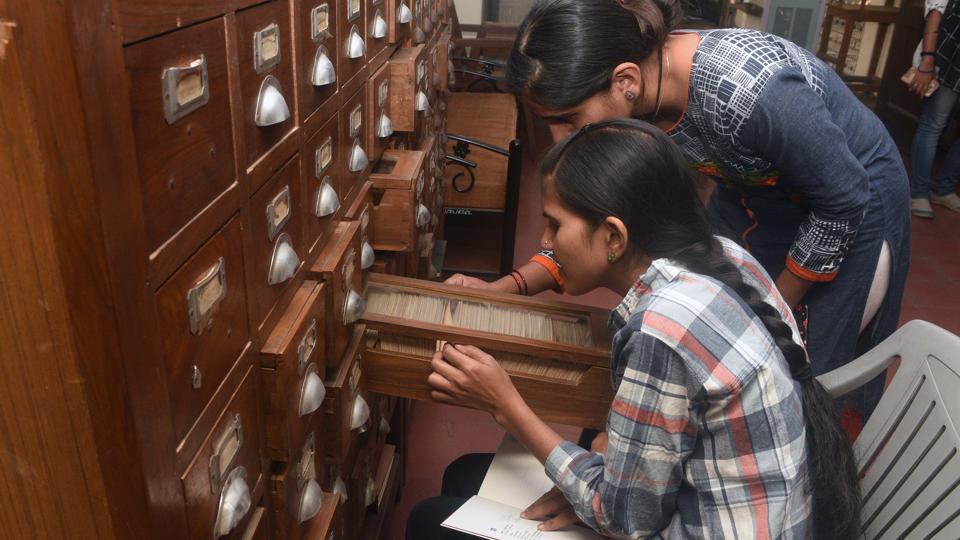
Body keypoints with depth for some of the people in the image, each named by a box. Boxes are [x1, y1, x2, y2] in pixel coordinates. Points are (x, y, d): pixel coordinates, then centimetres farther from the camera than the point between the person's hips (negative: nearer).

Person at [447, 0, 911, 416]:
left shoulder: (749, 90, -41)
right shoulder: (627, 103, -21)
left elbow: (846, 198, -24)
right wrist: (503, 288, -19)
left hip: (850, 204, -5)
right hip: (754, 192, 5)